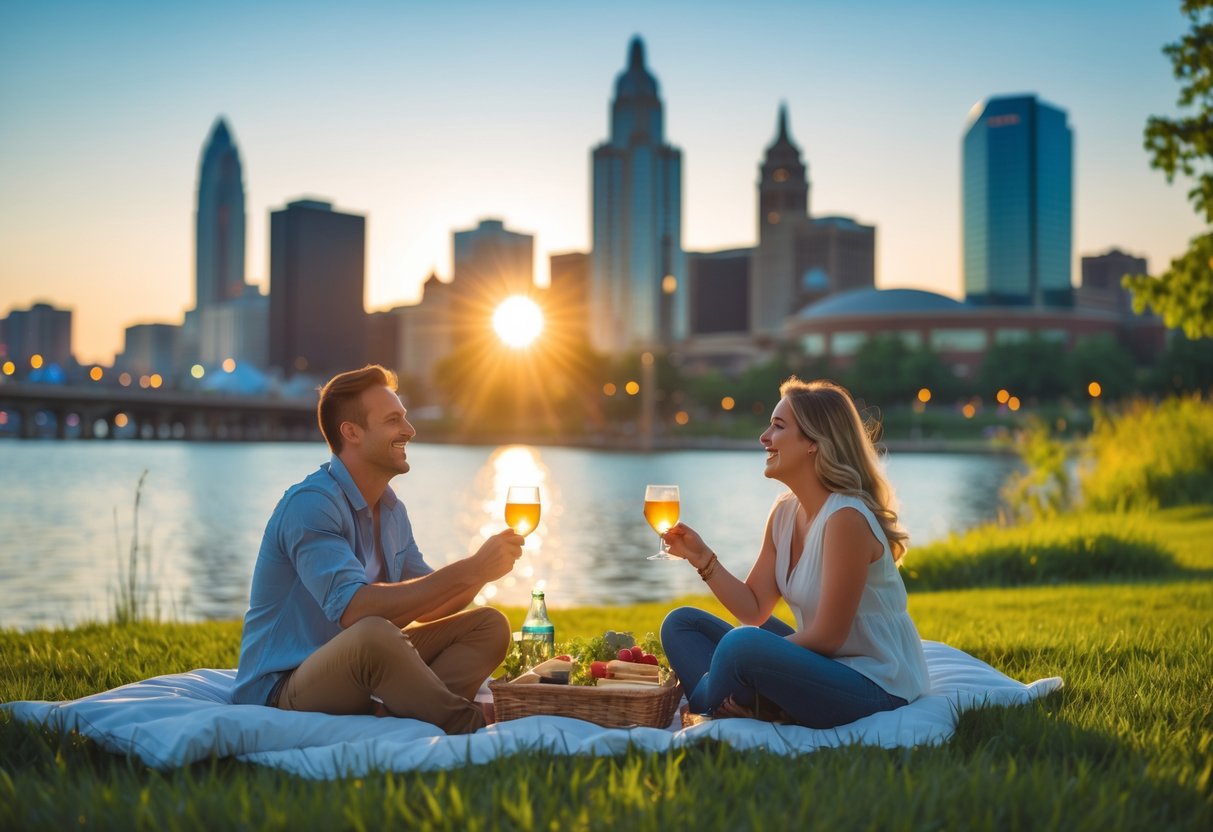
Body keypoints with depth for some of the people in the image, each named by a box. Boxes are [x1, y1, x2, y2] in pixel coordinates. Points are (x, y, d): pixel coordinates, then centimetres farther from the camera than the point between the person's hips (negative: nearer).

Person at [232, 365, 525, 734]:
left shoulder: (392, 509, 12)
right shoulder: (311, 503, -18)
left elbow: (423, 608, 12)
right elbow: (353, 609, -32)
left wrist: (480, 571, -9)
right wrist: (467, 570, -30)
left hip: (360, 665, 9)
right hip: (283, 687, -9)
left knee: (489, 626, 0)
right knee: (375, 633, -39)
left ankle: (391, 716, -25)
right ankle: (472, 726, -16)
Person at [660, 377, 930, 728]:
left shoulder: (846, 518, -22)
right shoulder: (784, 511, 5)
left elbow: (827, 636, -19)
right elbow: (753, 609, 5)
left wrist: (752, 658, -11)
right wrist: (701, 556, -5)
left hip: (874, 686, -9)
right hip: (820, 667, 9)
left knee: (741, 645, -34)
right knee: (681, 624, 8)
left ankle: (701, 712, -3)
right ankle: (728, 712, -15)